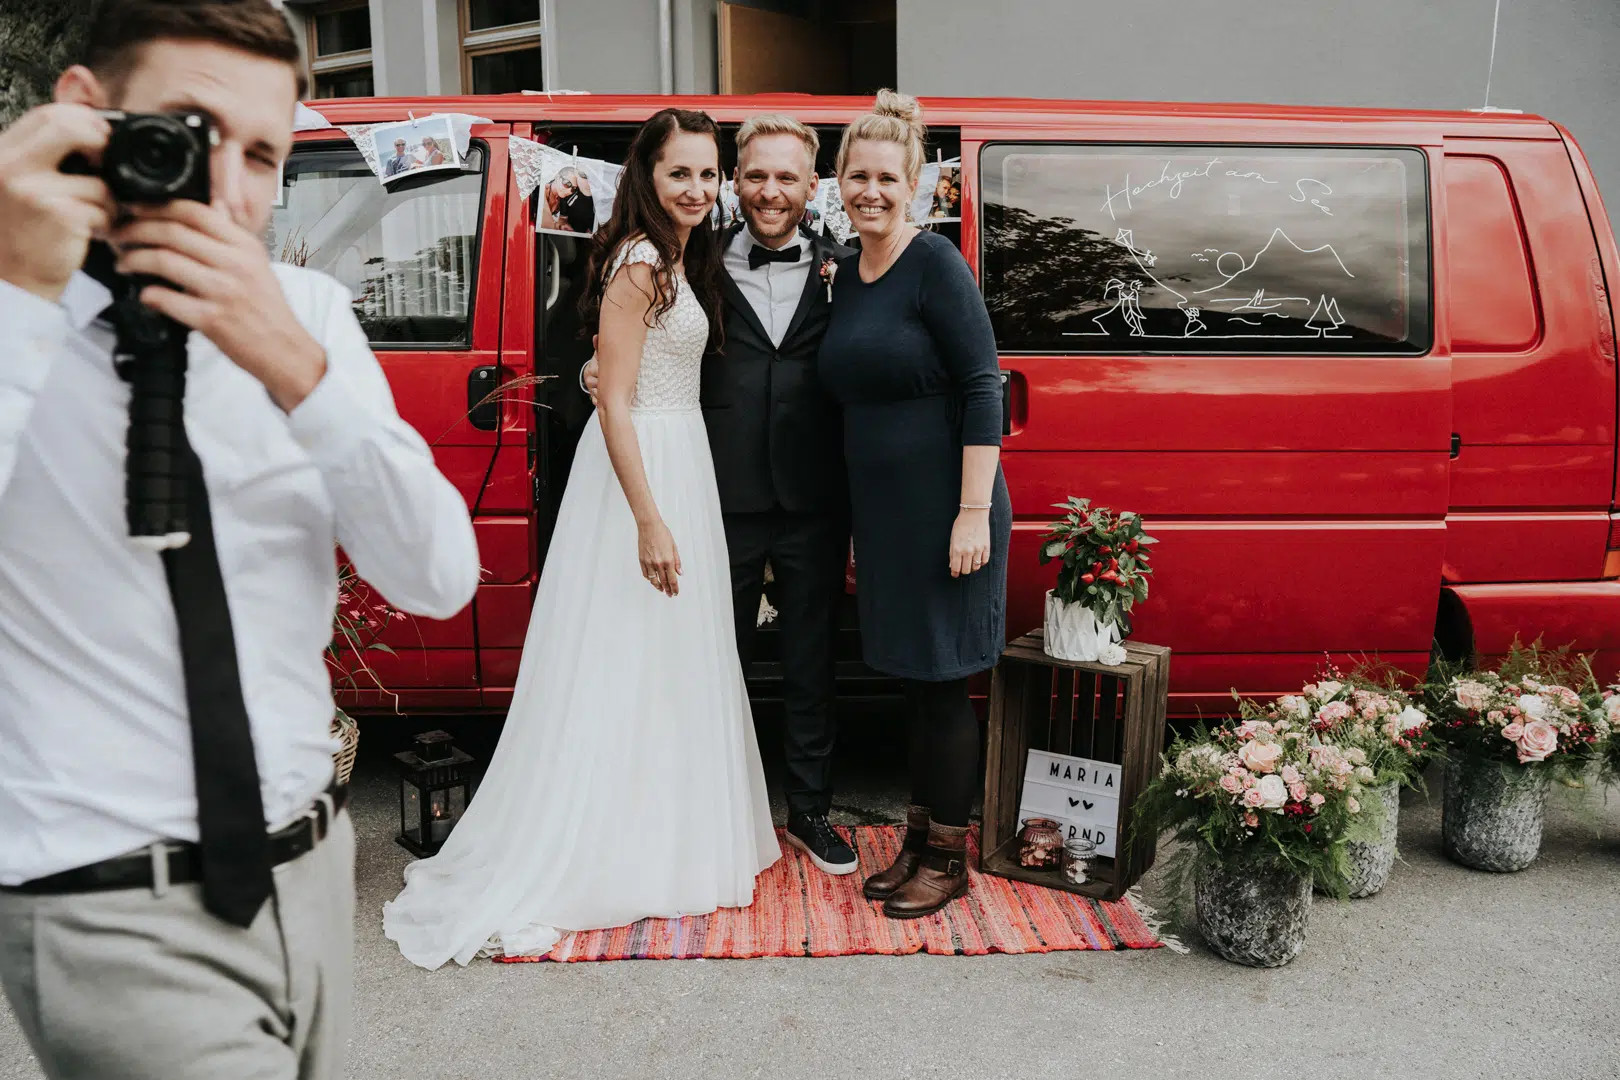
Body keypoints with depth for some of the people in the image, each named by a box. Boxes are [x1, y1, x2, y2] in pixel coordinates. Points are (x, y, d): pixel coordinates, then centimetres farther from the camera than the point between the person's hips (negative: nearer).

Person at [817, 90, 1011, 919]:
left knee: (941, 681, 2)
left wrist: (974, 511, -20)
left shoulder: (935, 263, -10)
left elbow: (982, 389, -15)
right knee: (911, 680, 14)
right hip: (880, 512, 7)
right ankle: (919, 841, 29)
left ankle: (947, 858, 18)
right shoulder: (848, 275, 12)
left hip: (944, 510, -7)